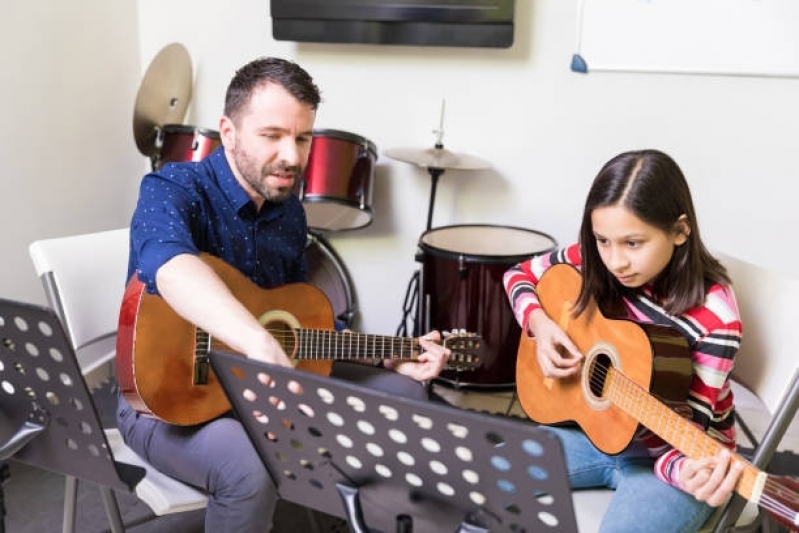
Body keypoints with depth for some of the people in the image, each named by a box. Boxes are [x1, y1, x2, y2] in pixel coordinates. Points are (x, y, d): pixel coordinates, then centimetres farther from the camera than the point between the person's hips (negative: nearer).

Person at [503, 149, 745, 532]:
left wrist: (686, 469, -44)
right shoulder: (594, 261, -10)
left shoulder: (714, 316, -24)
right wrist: (539, 322, -14)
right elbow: (520, 274, 6)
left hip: (660, 454, -4)